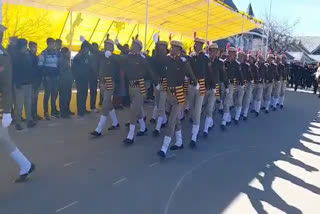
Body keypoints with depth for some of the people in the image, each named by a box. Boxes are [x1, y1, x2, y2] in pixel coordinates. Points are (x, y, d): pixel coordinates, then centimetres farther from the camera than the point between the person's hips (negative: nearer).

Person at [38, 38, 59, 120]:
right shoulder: (44, 53, -2)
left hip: (55, 77, 5)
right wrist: (45, 75, -12)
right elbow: (40, 66, -7)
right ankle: (46, 112, 0)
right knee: (47, 94, -5)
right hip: (47, 77, -5)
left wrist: (57, 74, 7)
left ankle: (53, 111, 15)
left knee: (54, 94, 6)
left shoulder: (56, 53, 14)